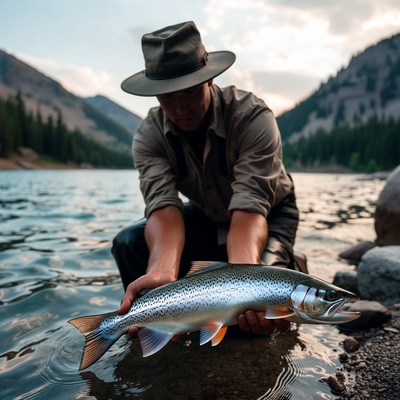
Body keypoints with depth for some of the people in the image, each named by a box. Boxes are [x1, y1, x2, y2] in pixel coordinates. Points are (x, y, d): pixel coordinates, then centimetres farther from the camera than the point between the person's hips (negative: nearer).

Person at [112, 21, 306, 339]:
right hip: (207, 216, 3)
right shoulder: (149, 135, -21)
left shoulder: (253, 117, -31)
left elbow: (250, 205, -41)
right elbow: (164, 204, -35)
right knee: (128, 244, -16)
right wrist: (162, 271, -56)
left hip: (269, 212, -2)